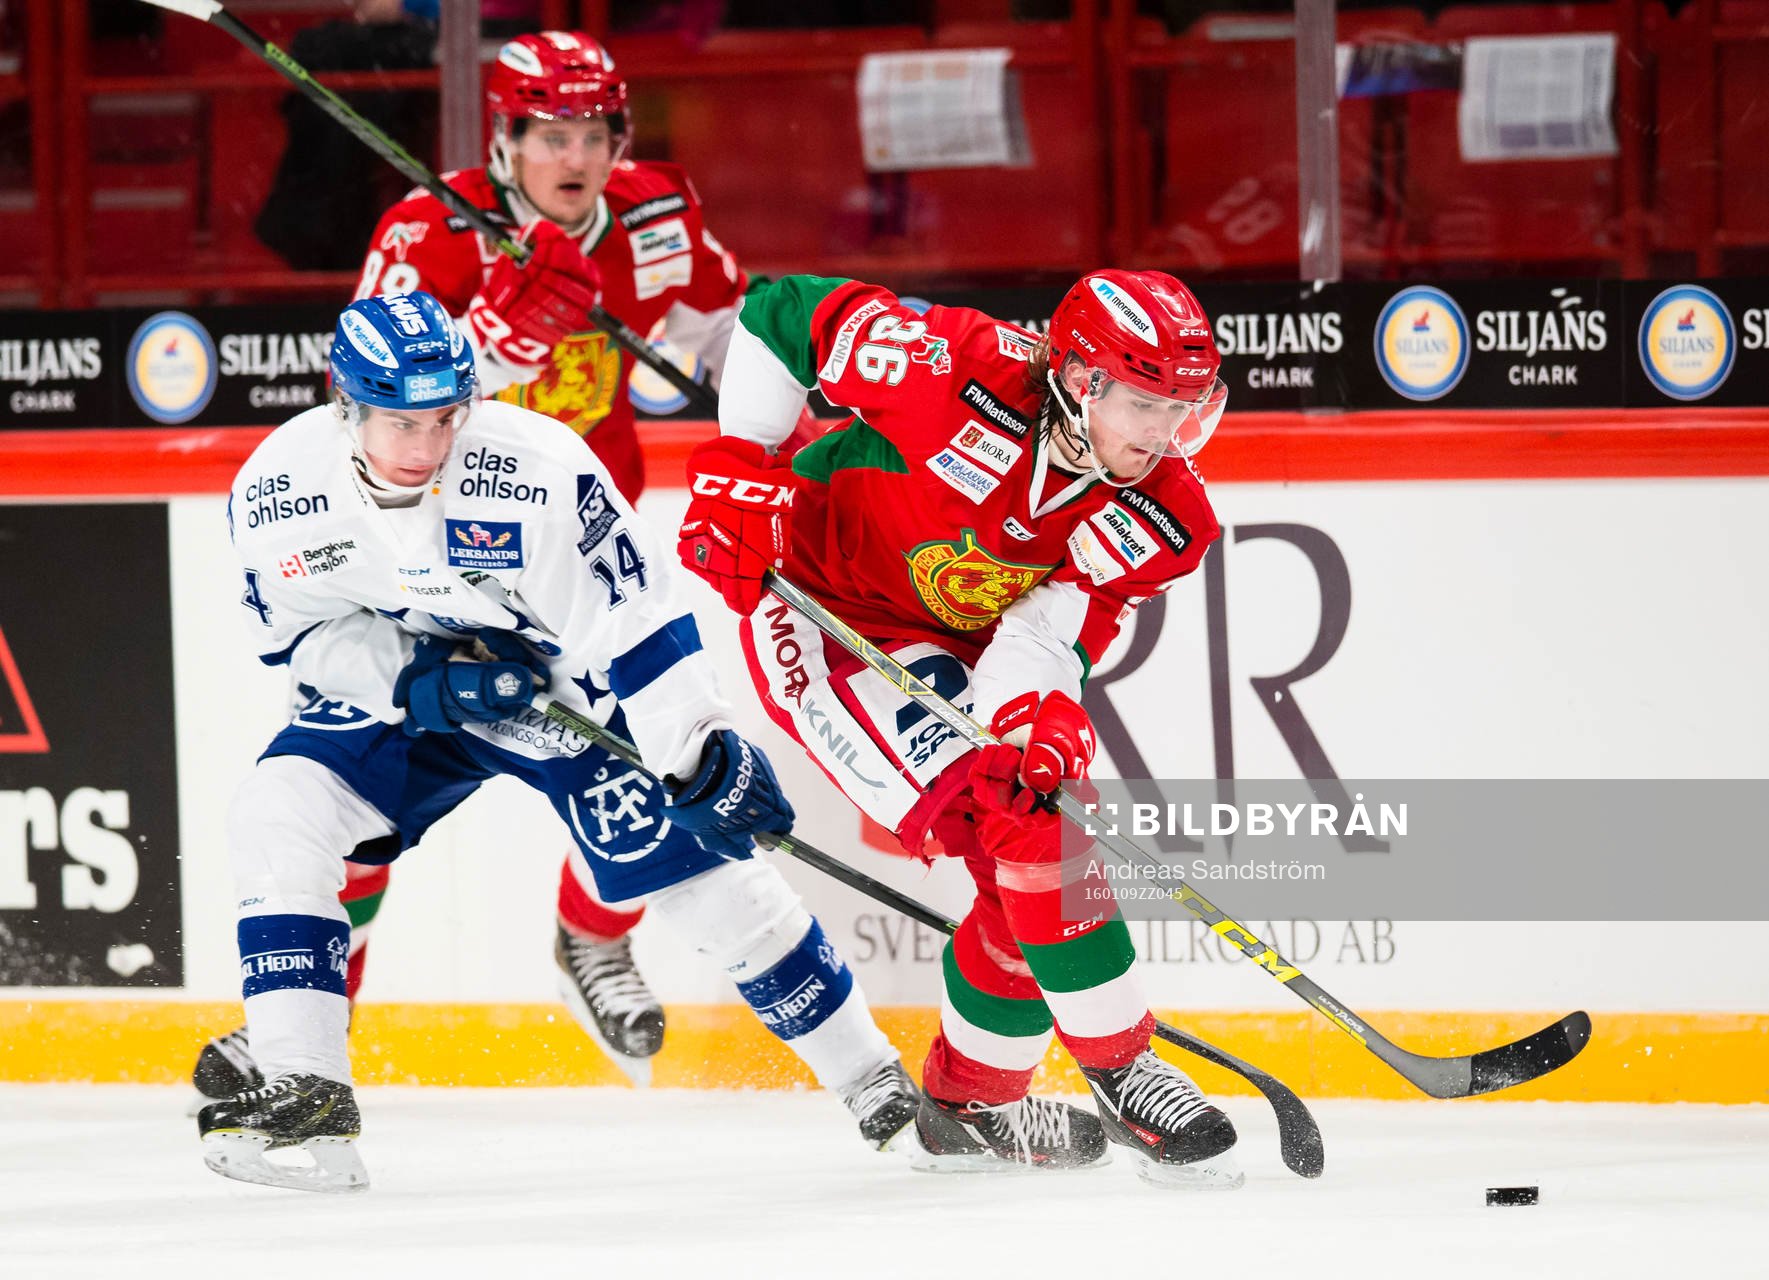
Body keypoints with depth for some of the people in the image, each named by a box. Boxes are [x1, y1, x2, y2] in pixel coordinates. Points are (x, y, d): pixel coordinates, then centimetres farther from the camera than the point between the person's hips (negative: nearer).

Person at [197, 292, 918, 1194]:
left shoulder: (536, 467, -32)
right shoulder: (275, 491, -22)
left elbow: (632, 612, -25)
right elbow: (299, 635, -9)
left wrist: (700, 756, -24)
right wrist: (415, 675, -26)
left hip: (562, 685, -3)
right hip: (396, 691, 3)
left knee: (697, 869, -8)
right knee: (278, 815, -20)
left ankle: (872, 1077, 8)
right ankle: (299, 1092, -16)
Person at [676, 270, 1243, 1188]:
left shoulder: (1161, 517, -16)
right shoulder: (969, 375, -31)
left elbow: (1048, 635, -23)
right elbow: (786, 312, -21)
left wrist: (1040, 715, -46)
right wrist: (738, 470, -23)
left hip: (959, 646, 7)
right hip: (825, 619, -7)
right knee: (1022, 825, -20)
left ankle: (969, 1102, 29)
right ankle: (1123, 1077, -10)